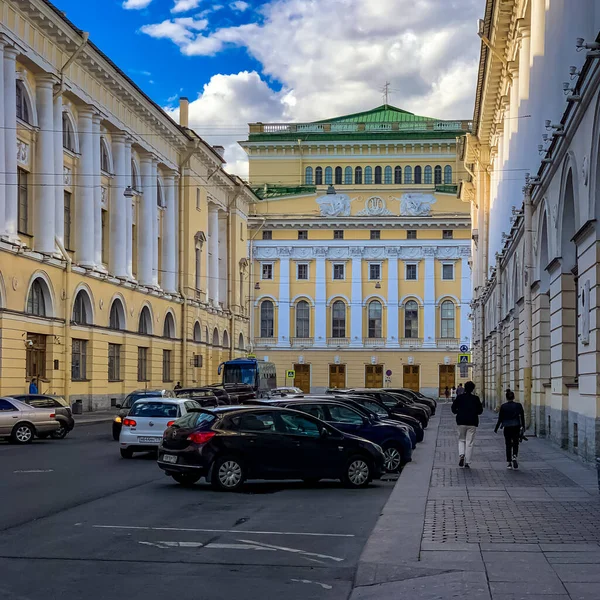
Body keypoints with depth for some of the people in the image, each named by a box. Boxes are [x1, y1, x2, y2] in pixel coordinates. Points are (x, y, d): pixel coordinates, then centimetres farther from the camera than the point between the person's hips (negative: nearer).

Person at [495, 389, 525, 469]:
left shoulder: (503, 406, -6)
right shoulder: (518, 405, -3)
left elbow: (500, 419, -2)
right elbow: (522, 417, 0)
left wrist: (496, 429, 7)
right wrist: (523, 427, 11)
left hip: (507, 428, 0)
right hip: (516, 427, 0)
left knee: (508, 445, 10)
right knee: (515, 444, 13)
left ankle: (509, 463, 9)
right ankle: (514, 457, -13)